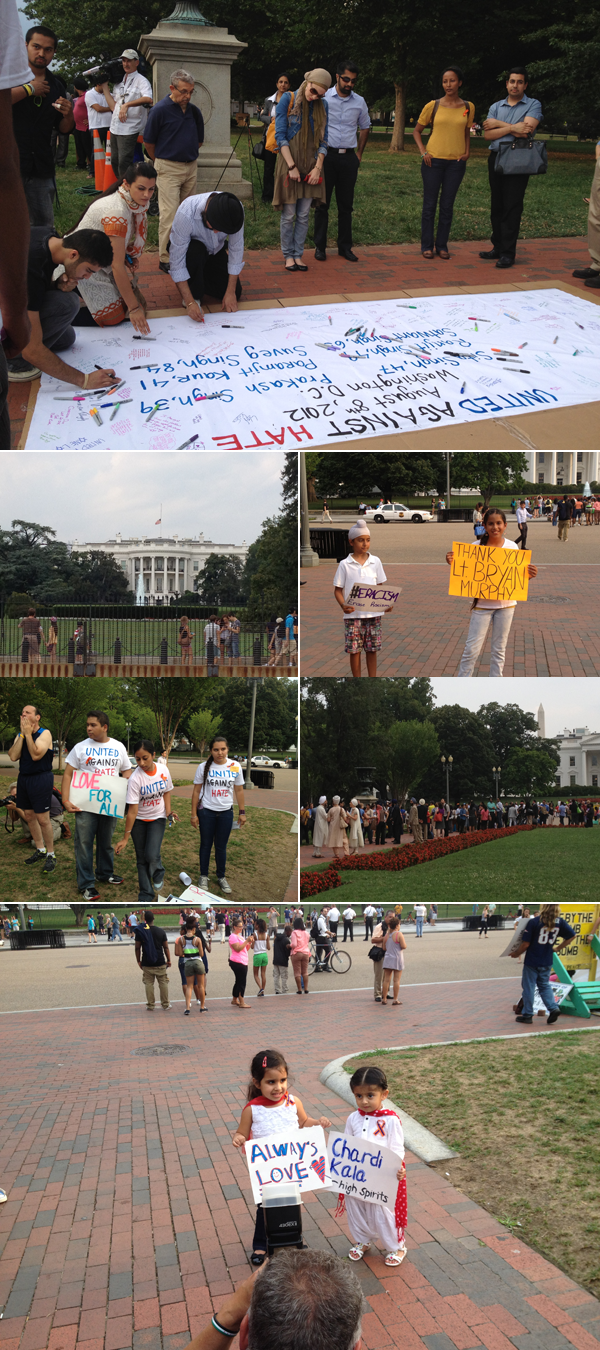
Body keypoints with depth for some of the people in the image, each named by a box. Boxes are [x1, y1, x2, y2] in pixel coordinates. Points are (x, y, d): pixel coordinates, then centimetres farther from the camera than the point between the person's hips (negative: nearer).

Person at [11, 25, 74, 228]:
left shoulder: (56, 85, 15)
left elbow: (63, 130, 20)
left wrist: (68, 115, -2)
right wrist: (29, 88, -10)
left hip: (41, 170, 5)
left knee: (45, 228, 6)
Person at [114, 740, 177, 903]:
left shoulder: (163, 770, -14)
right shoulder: (135, 779, -24)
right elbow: (132, 811, -21)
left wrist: (168, 811, -6)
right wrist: (125, 838, -20)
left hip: (158, 818, 1)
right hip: (139, 821, -1)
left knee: (152, 854, -16)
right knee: (141, 858, 3)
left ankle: (158, 875, 18)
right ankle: (146, 895, 18)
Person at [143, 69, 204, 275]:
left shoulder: (194, 111, 7)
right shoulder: (160, 110, -10)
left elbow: (199, 140, 21)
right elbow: (149, 142, -2)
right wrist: (162, 161, 9)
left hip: (191, 167, 6)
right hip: (168, 169, -6)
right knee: (169, 215, -10)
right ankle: (165, 258, -5)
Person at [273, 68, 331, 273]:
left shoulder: (322, 106, 7)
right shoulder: (288, 100, -4)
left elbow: (323, 140, 9)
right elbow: (280, 136, -8)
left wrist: (318, 167, -4)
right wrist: (292, 166, -14)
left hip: (310, 166, 4)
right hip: (289, 162, -3)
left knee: (304, 215, 5)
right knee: (289, 215, -1)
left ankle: (298, 254, 12)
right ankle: (288, 255, 10)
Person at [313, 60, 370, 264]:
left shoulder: (359, 102, 8)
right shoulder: (324, 98, -2)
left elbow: (364, 128, 21)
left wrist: (359, 153, 14)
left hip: (349, 157, 3)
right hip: (327, 155, -3)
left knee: (346, 205, 6)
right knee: (322, 203, 0)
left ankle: (345, 247, 11)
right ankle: (320, 246, 6)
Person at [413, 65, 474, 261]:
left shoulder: (468, 108, 5)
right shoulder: (433, 106, 0)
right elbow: (417, 131, 8)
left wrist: (467, 152, 3)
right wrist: (423, 152, -4)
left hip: (456, 162, 1)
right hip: (434, 160, -1)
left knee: (447, 206, 5)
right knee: (430, 204, 2)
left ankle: (442, 246, 14)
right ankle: (427, 246, 10)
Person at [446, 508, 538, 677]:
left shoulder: (512, 547, -2)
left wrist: (529, 575, -17)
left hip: (506, 604, 2)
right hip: (482, 604, -1)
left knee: (499, 649, 11)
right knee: (472, 648, -1)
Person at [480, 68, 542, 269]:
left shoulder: (533, 105, 2)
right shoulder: (496, 107, 13)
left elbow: (526, 130, -14)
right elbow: (488, 134, 0)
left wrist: (498, 124, -6)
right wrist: (512, 128, -12)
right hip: (496, 159, 5)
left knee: (512, 206, -8)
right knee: (496, 205, 7)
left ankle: (508, 253, -7)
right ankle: (498, 247, 16)